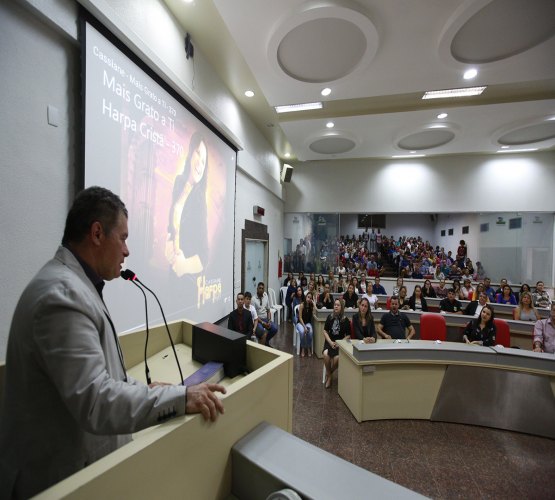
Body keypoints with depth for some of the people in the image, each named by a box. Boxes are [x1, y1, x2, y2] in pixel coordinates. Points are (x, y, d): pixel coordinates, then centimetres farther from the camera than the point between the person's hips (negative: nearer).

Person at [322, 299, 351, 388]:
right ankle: (328, 375, -1)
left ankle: (329, 374, 4)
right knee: (326, 354, -30)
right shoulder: (330, 317, 2)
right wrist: (330, 342, -10)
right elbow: (325, 331, 4)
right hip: (330, 341, 2)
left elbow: (348, 335, 0)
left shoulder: (346, 320, -3)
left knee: (337, 358, -30)